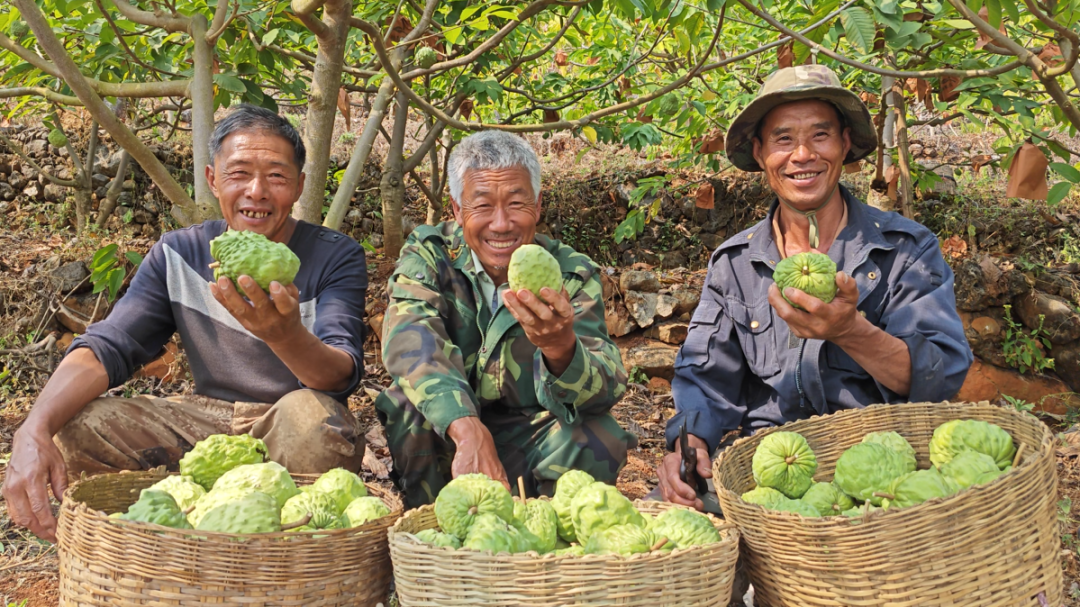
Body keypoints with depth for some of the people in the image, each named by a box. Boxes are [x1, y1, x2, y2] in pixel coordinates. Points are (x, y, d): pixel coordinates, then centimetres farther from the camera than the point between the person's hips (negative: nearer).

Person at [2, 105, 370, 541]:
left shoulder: (336, 257, -9)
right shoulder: (177, 255, 2)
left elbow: (342, 376, -24)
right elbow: (107, 346, -8)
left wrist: (285, 335, -50)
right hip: (208, 420, 3)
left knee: (310, 412, -38)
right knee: (72, 428, -18)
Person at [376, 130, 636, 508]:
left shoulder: (572, 275, -8)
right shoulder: (428, 254, -8)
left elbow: (606, 391, -23)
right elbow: (409, 344, -29)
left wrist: (561, 348, -47)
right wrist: (469, 431, -46)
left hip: (531, 450, 0)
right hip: (444, 443, 0)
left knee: (599, 438, -27)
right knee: (410, 405, -29)